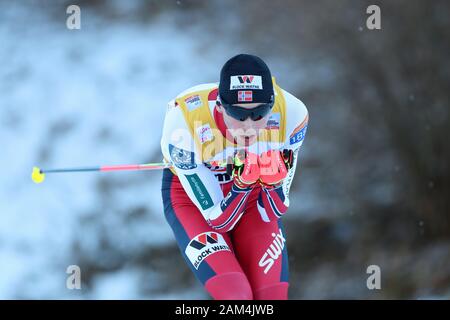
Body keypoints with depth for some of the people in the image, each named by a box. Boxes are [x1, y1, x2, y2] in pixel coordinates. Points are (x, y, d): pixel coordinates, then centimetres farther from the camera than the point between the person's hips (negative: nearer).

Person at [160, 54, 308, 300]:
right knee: (235, 295, -23)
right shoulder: (184, 123, -36)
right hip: (191, 196, -3)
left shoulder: (291, 113, -28)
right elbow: (217, 220, -25)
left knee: (272, 295, -13)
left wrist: (274, 180, -36)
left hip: (253, 195, 3)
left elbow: (275, 211, -15)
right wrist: (241, 185, -43)